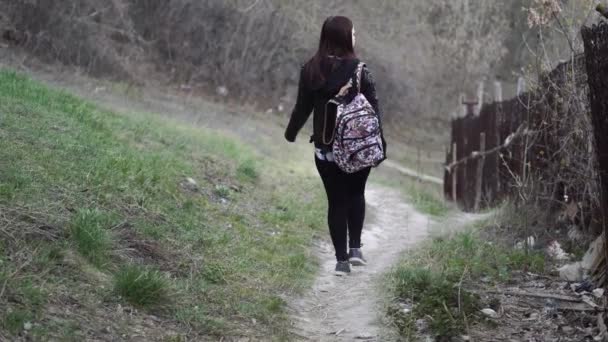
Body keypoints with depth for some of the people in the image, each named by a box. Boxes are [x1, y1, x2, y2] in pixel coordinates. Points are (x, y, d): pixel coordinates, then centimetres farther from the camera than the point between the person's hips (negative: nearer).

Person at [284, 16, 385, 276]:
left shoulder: (310, 70, -3)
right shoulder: (358, 70, -12)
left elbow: (302, 107, 3)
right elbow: (373, 108, -10)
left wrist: (291, 133, 19)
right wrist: (379, 142, -2)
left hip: (326, 149, 2)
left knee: (336, 201, 9)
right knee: (356, 195, 20)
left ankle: (341, 259, 7)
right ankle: (355, 248, 11)